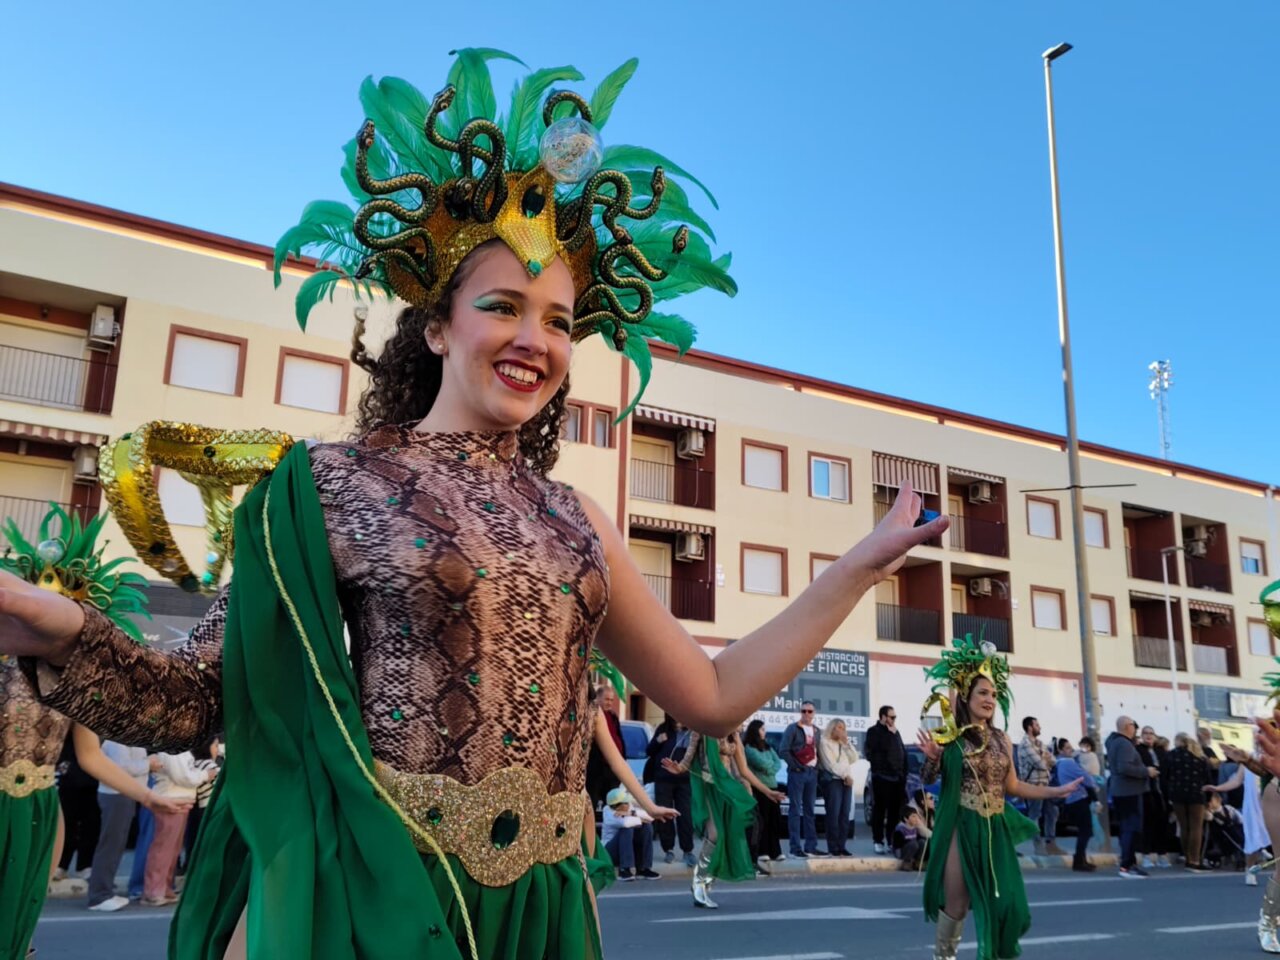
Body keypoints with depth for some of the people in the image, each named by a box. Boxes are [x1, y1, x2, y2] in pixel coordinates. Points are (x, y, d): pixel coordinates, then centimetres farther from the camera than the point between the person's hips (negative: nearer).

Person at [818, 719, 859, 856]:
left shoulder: (843, 744, 24)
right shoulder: (824, 742, 0)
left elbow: (854, 759, 12)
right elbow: (830, 765, -8)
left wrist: (847, 743, 4)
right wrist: (845, 776, -8)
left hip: (847, 781, 7)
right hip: (832, 780, -7)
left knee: (845, 814, 0)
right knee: (834, 814, -12)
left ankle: (841, 845, 3)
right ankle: (833, 847, -11)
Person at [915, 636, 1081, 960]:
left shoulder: (1001, 740, 8)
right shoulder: (951, 737, -8)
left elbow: (1012, 785, 12)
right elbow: (929, 779, -6)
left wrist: (1057, 791, 13)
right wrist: (932, 757, -27)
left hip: (997, 829, 5)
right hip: (962, 828, -5)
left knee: (1005, 901, 4)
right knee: (957, 901, 2)